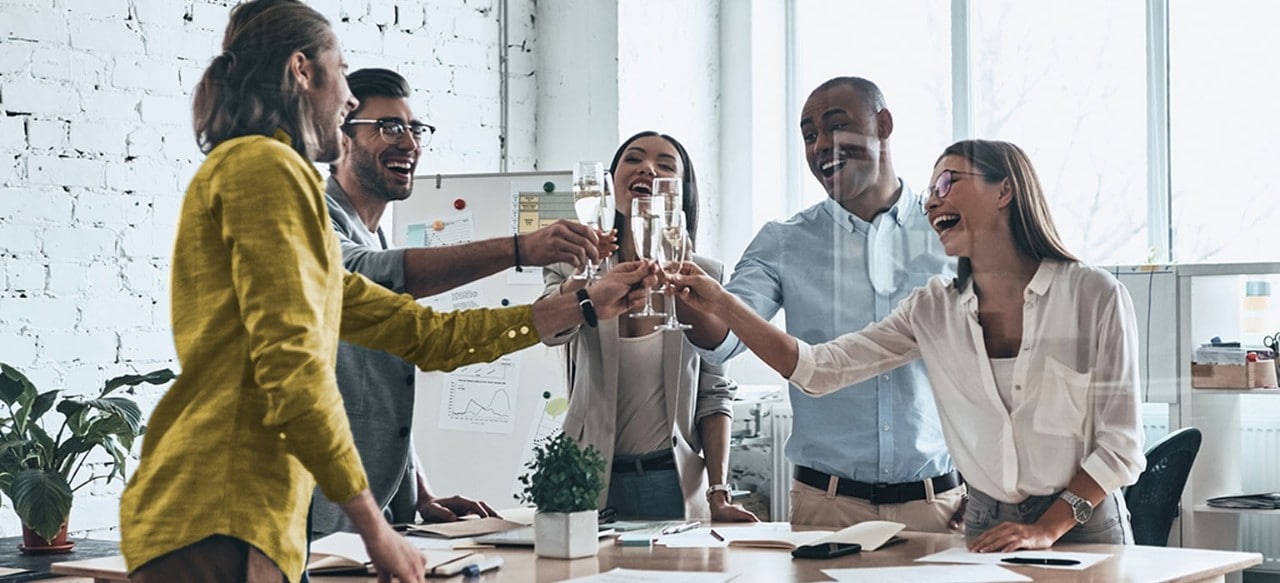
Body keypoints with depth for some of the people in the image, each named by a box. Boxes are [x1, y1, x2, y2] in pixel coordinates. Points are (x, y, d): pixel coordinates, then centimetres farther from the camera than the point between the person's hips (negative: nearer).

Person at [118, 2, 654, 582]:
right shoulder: (265, 165, -5)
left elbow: (425, 334, 25)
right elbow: (291, 367, -15)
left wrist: (584, 308, 30)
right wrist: (376, 530, -11)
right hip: (216, 519, -10)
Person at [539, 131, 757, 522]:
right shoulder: (575, 267, 3)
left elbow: (714, 394, 5)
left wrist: (718, 493, -4)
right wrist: (586, 280, -40)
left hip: (673, 484, 0)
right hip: (589, 482, 0)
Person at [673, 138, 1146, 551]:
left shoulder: (1094, 296, -8)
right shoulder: (934, 310, 3)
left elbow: (1119, 445, -7)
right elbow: (818, 369, -3)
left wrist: (1048, 529, -15)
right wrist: (722, 305, -10)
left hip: (1083, 527, -4)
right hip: (987, 528, 4)